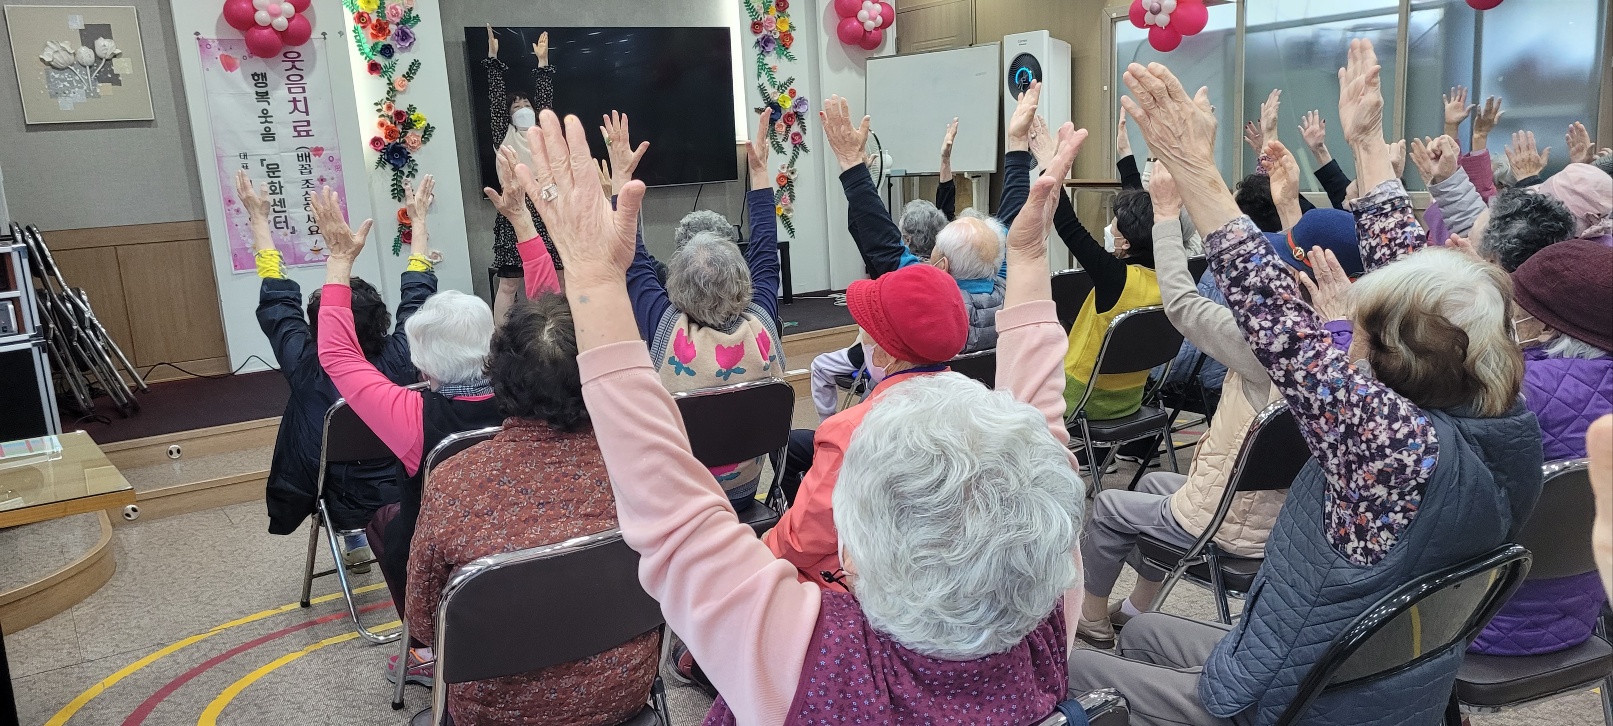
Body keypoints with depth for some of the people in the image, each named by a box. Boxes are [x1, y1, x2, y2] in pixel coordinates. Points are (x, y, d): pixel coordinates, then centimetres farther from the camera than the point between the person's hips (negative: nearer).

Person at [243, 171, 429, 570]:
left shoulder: (308, 371, -23)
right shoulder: (399, 359, -21)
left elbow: (277, 303, -9)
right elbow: (417, 297, -5)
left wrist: (259, 219, -1)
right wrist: (418, 219, 6)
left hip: (347, 503, -1)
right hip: (408, 494, 1)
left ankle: (354, 539, 32)